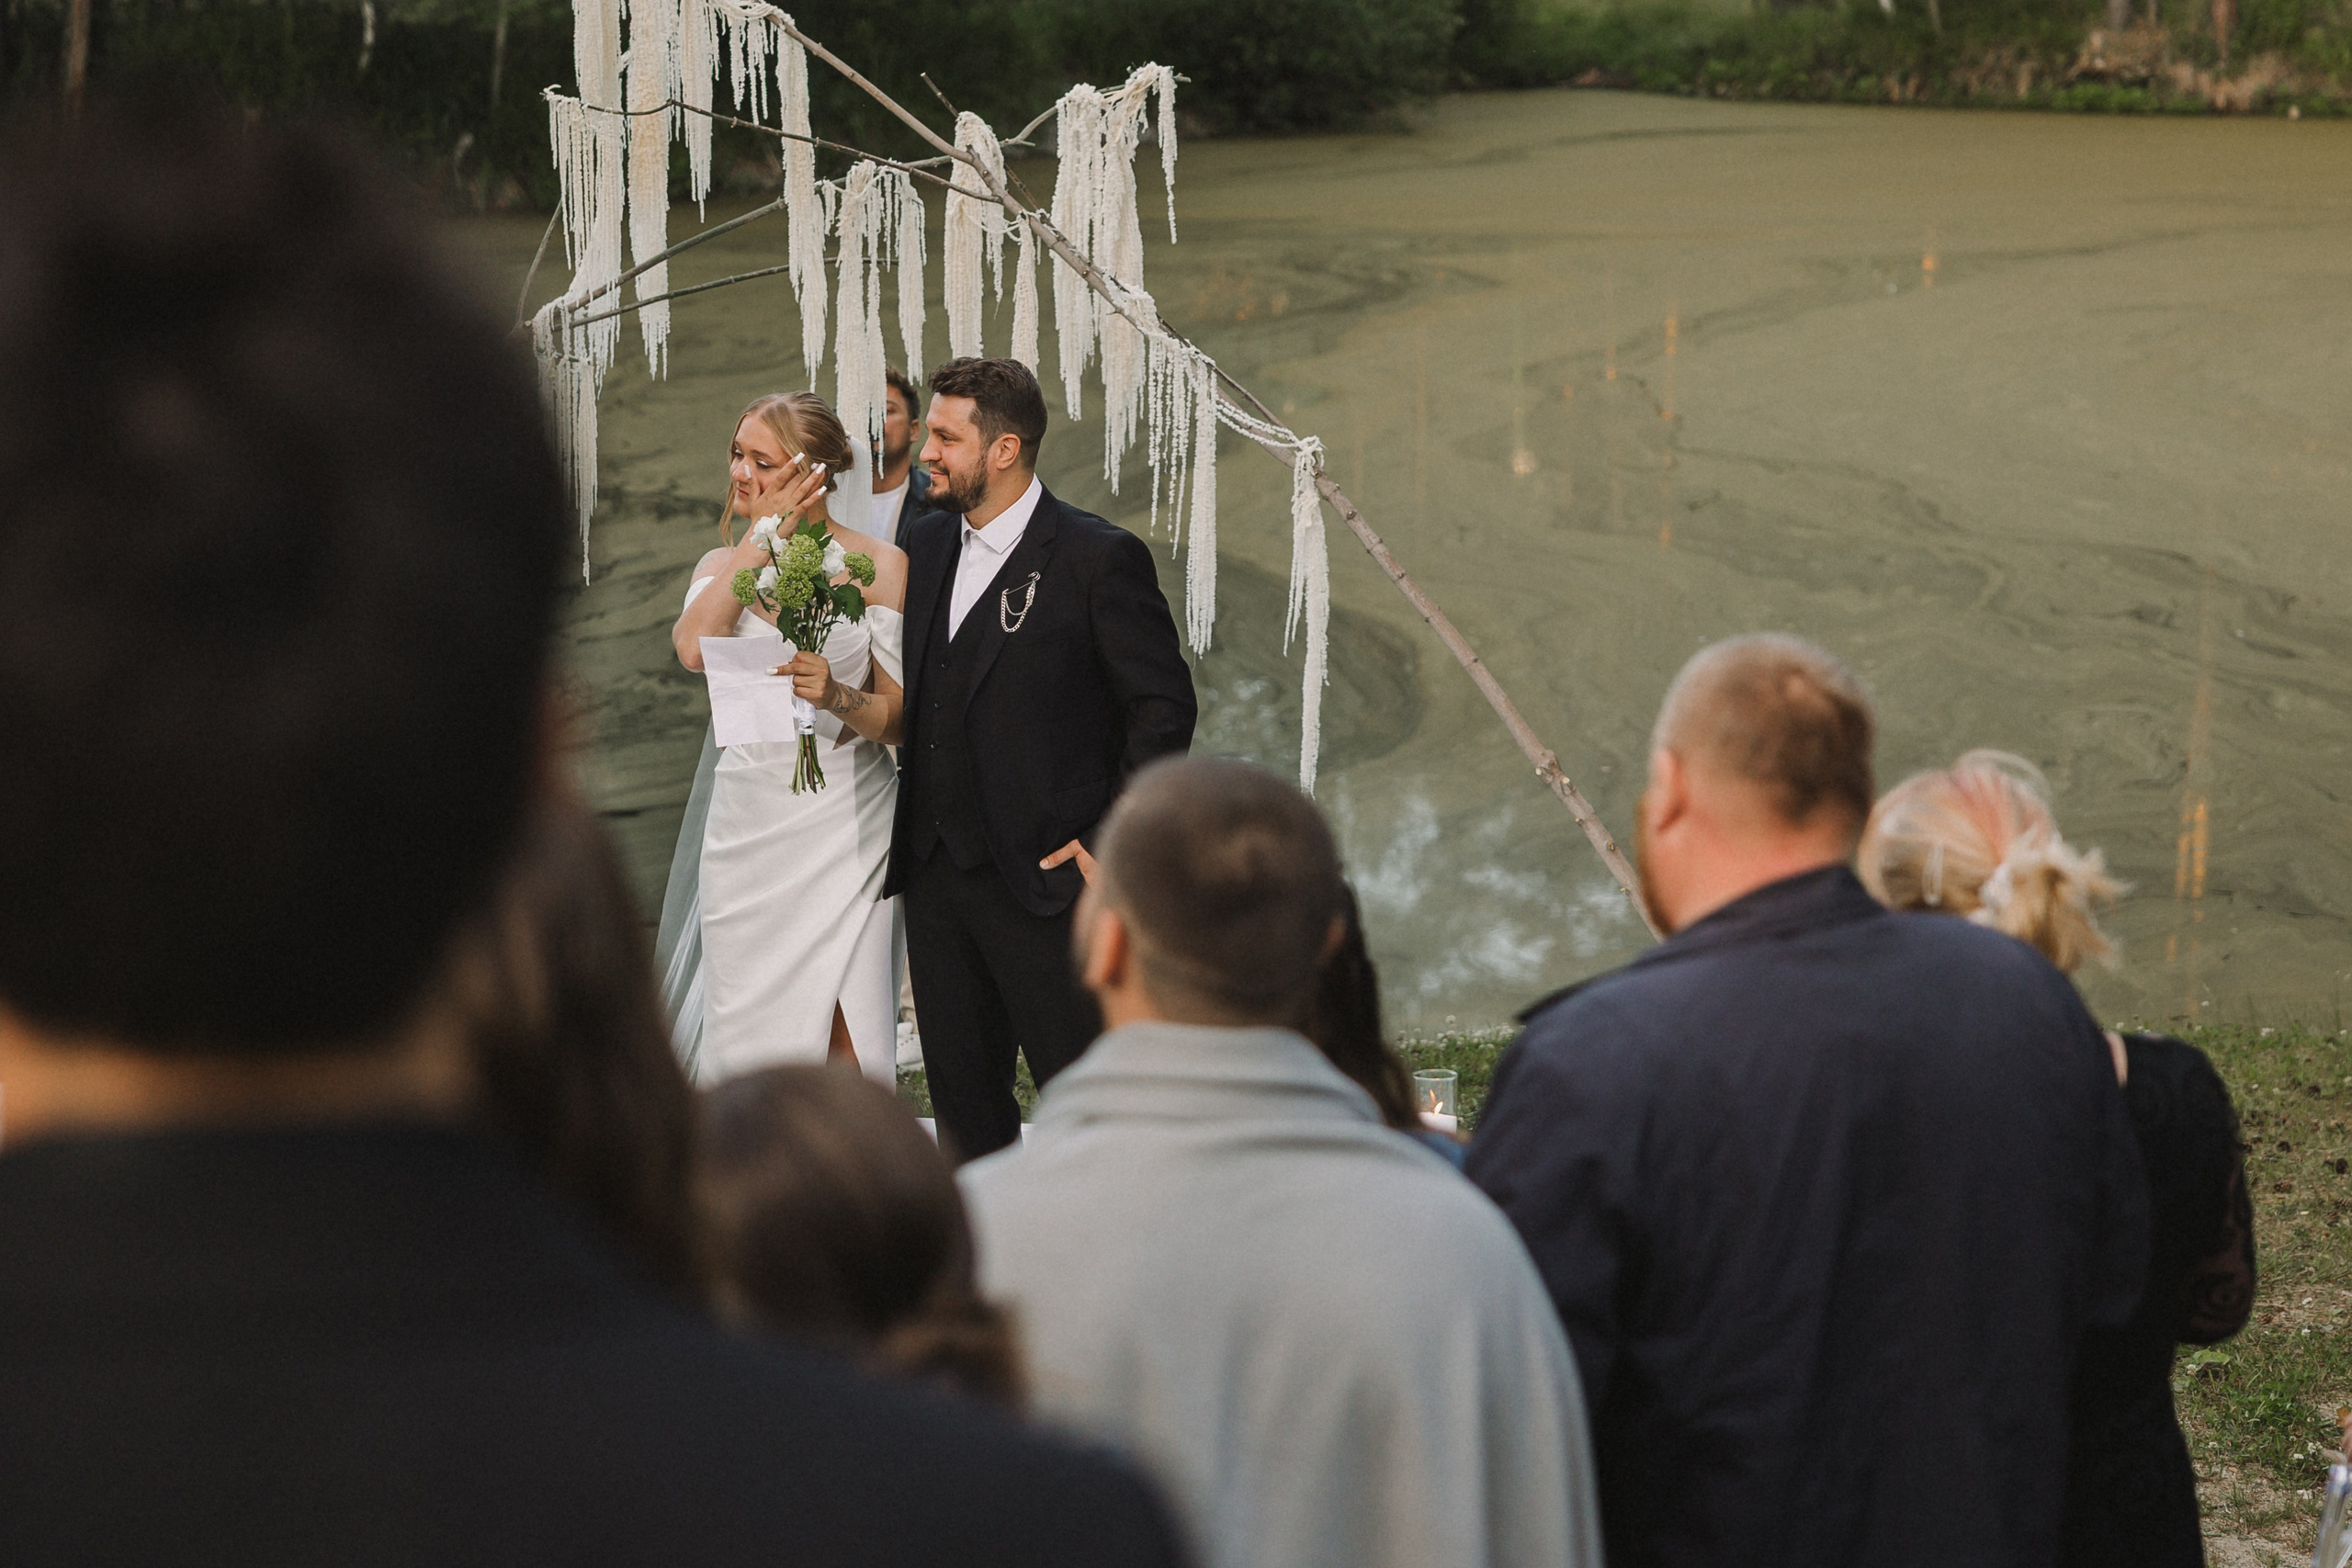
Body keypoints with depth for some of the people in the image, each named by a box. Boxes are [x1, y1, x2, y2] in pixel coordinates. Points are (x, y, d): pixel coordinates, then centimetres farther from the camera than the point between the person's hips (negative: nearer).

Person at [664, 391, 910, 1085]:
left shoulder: (879, 565, -1)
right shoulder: (724, 565, 10)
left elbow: (900, 715, -1)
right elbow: (693, 646, -14)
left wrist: (837, 696, -21)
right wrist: (762, 538, -9)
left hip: (844, 828, -3)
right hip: (747, 827, 3)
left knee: (841, 1050, -7)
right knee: (750, 1040, 5)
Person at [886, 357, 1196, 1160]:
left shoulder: (1097, 557, -10)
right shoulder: (926, 540, 11)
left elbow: (1164, 707, -8)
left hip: (1043, 878, -7)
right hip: (934, 873, 7)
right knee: (962, 1096, 13)